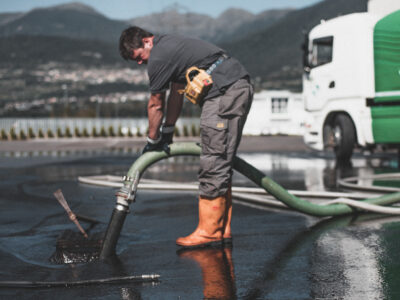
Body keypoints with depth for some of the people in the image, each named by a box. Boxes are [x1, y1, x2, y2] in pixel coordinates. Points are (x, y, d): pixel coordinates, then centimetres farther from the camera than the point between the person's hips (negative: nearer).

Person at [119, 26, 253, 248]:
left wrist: (152, 141, 15)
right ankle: (222, 229, 12)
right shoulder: (169, 44, 21)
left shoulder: (158, 58, -9)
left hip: (225, 92, -10)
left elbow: (156, 105, 2)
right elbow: (177, 91, 27)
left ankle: (209, 231, -7)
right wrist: (168, 132, 29)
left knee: (214, 165, -9)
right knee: (220, 164, 11)